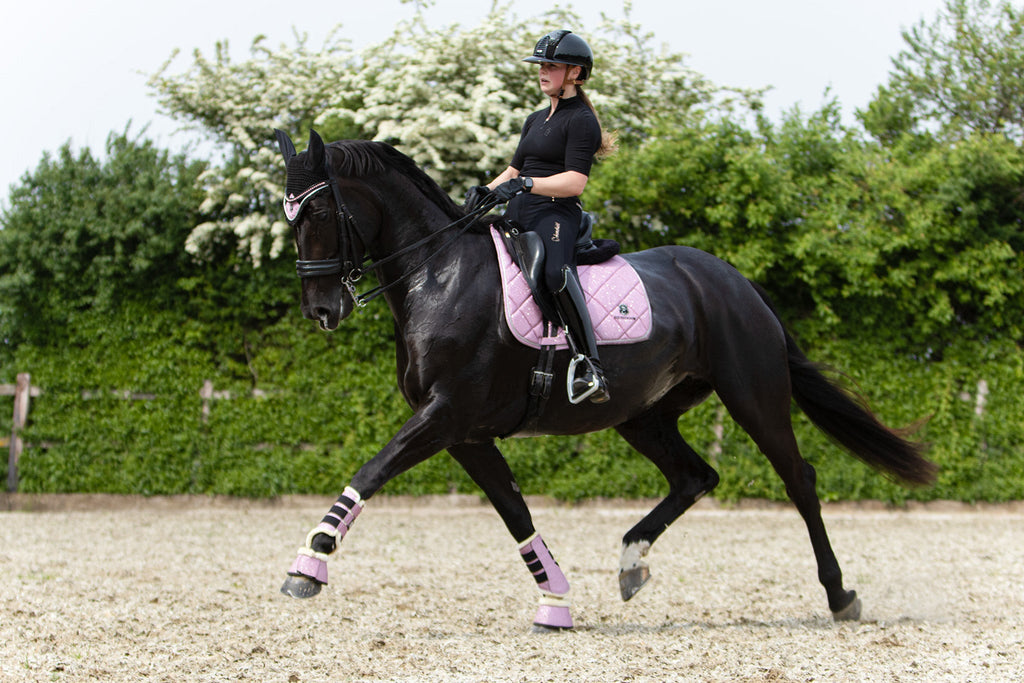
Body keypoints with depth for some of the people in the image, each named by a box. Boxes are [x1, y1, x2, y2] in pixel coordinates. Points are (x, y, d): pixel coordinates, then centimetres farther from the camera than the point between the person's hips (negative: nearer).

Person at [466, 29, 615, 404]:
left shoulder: (580, 121, -3)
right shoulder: (536, 120, 25)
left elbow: (574, 182, -14)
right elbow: (514, 170, 28)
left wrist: (524, 184, -25)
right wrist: (487, 189, 7)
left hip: (556, 213, -10)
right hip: (519, 215, 10)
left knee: (555, 271, -39)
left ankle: (592, 367, -44)